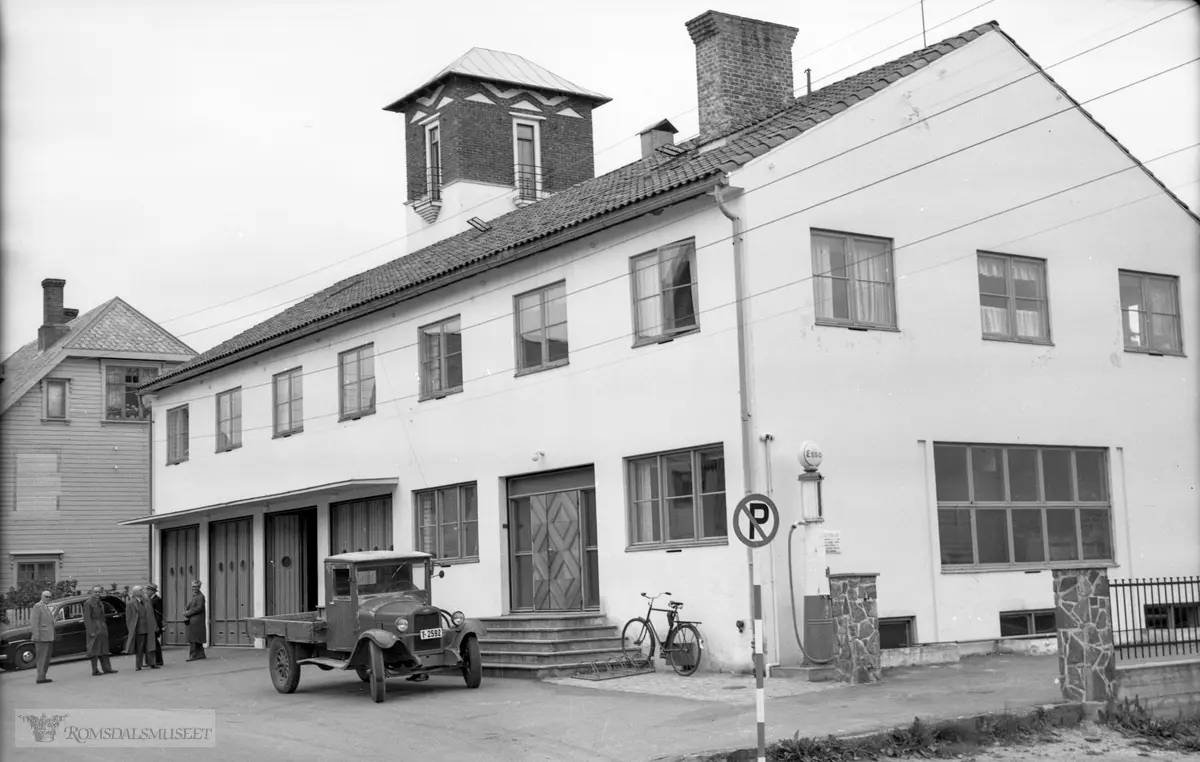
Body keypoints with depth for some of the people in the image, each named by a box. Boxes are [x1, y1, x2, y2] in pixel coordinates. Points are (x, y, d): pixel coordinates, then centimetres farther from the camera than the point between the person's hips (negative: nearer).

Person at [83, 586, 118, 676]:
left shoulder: (100, 603, 17)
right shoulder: (88, 603, -9)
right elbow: (87, 618, -15)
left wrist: (105, 627, 15)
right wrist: (91, 631, -20)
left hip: (102, 629, 8)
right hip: (94, 629, -8)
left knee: (104, 649, 10)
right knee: (94, 650, -4)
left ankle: (106, 668, 14)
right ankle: (95, 670, 0)